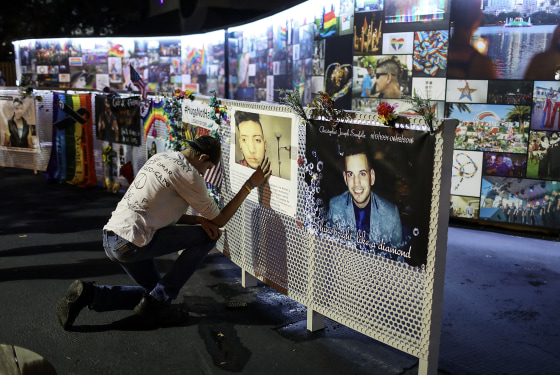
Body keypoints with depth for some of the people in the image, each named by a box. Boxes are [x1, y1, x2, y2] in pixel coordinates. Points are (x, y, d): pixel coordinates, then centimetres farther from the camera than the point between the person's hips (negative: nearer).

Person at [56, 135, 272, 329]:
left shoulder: (160, 158, 16)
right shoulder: (188, 175, -11)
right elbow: (219, 220, 1)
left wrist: (198, 220, 5)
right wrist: (251, 184, 4)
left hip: (111, 237, 9)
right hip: (131, 242, -9)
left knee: (153, 289, 21)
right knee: (208, 236, -2)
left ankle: (89, 294, 7)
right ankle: (157, 302, 2)